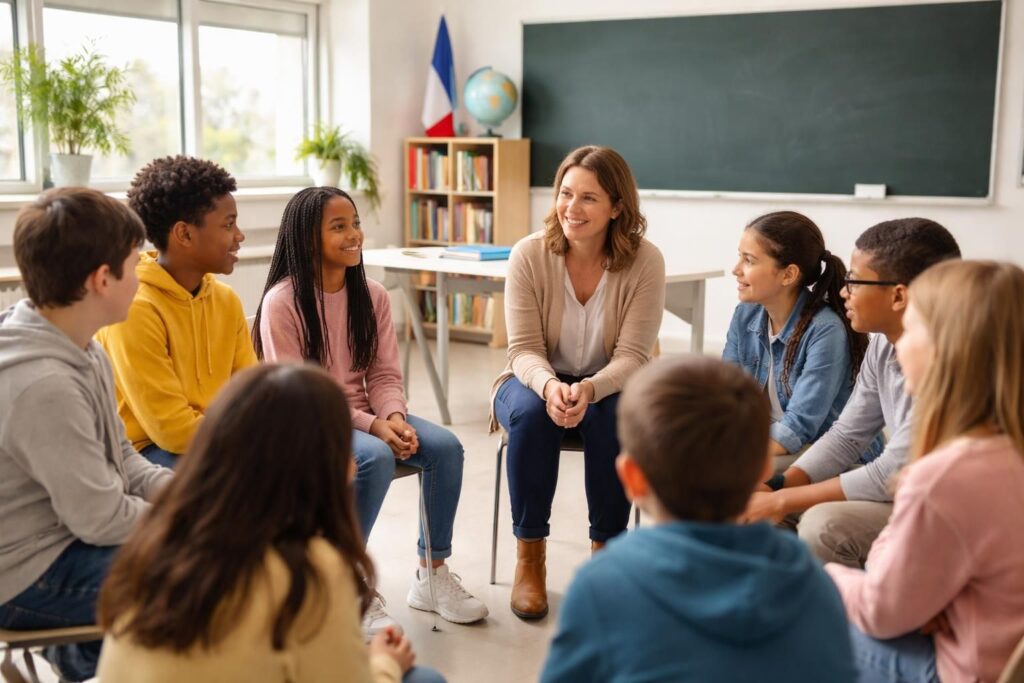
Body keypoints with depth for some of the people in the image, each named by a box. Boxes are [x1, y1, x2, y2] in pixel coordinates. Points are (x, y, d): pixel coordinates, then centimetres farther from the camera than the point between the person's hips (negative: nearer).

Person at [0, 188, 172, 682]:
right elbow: (103, 520, -24)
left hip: (65, 533, 9)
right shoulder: (44, 385, -30)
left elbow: (119, 456, 8)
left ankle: (95, 643, 18)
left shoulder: (81, 350, 0)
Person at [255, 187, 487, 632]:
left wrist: (394, 418, -18)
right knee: (375, 457, -33)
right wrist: (370, 426, -22)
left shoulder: (372, 295, 3)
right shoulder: (282, 301, -13)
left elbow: (384, 373, 4)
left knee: (446, 446, -17)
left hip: (366, 415, 6)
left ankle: (432, 575, -1)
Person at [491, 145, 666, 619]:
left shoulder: (645, 262, -15)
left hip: (607, 387, 0)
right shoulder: (529, 255, -14)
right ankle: (529, 558, -17)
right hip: (536, 381, 0)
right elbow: (523, 349, -14)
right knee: (531, 412, -33)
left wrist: (589, 389, -38)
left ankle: (605, 551, -12)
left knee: (613, 417, -33)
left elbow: (632, 356, -17)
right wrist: (549, 386, -37)